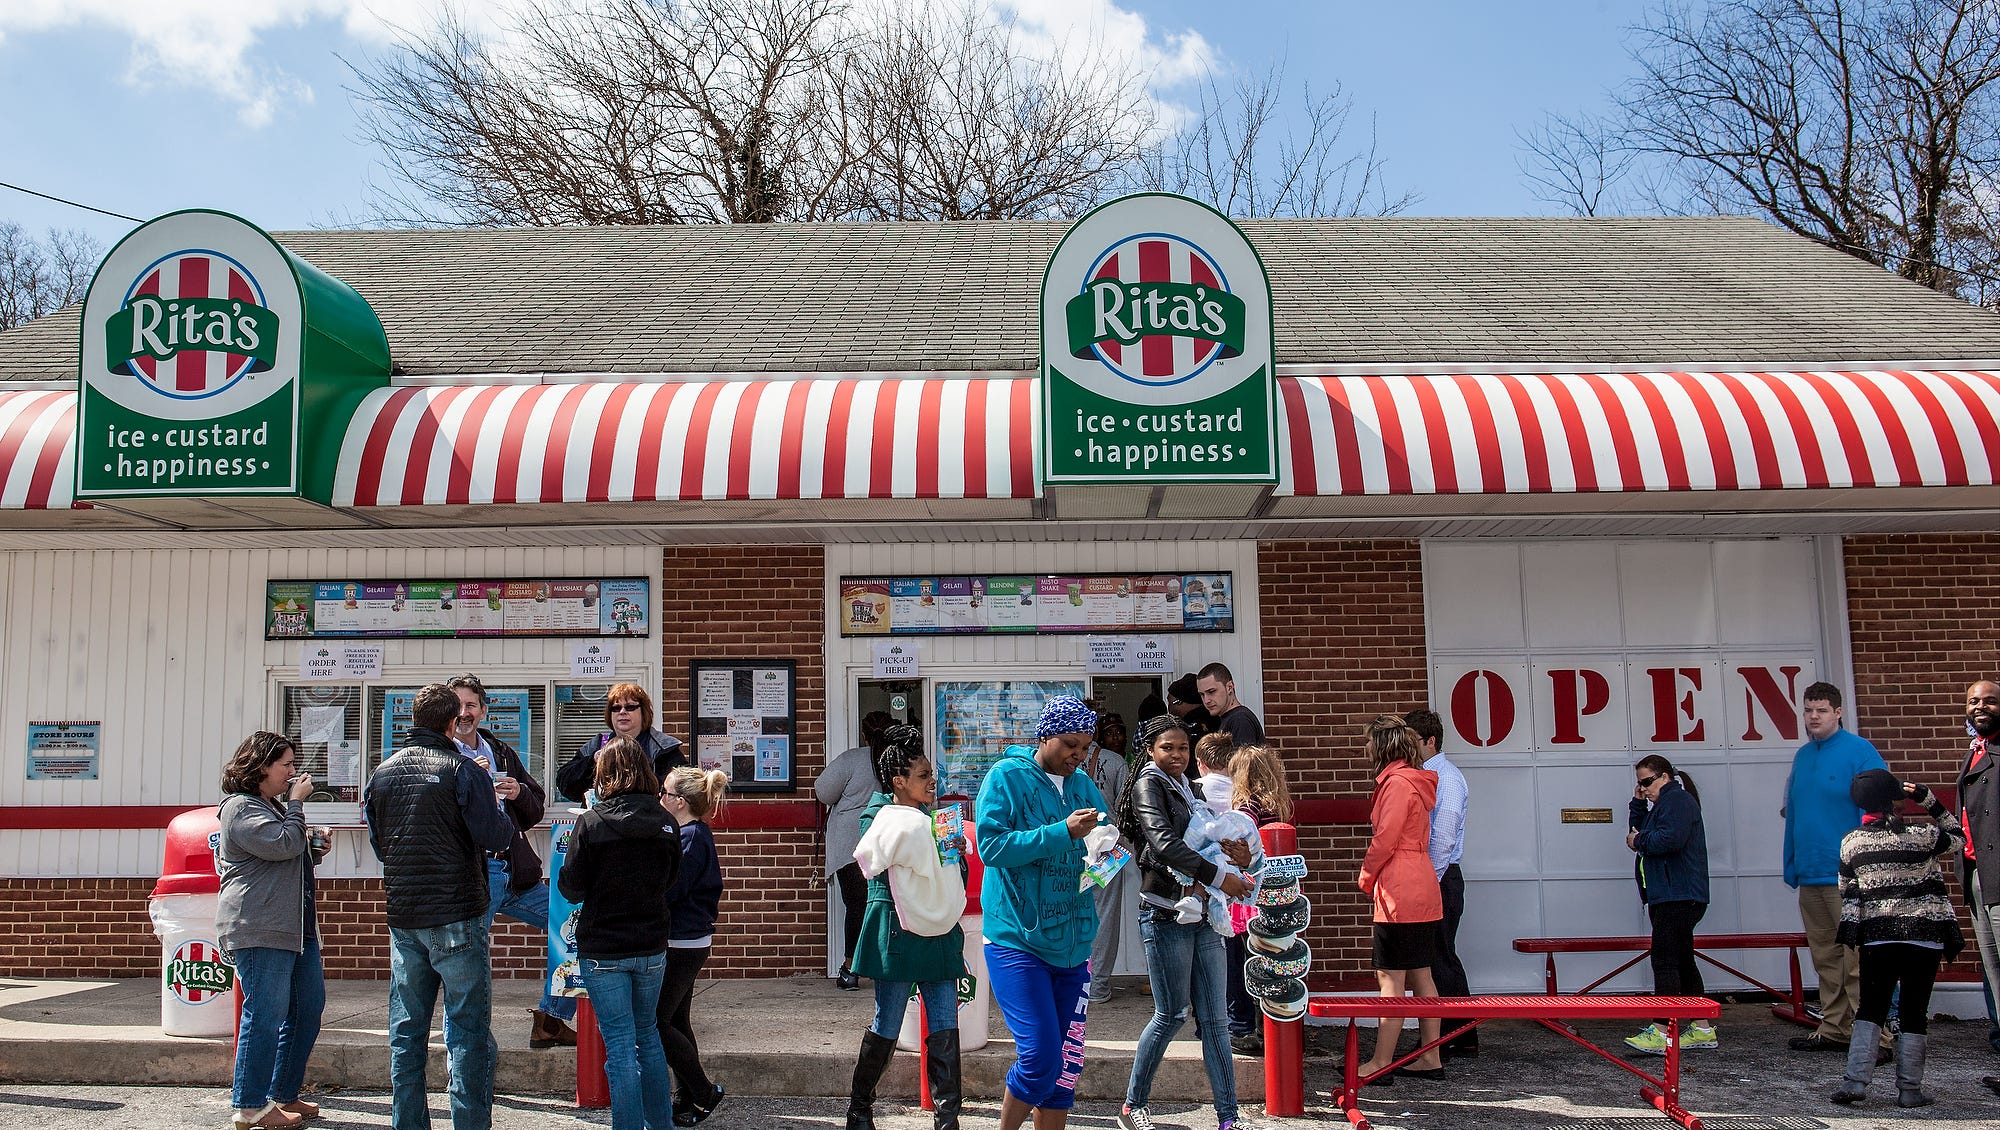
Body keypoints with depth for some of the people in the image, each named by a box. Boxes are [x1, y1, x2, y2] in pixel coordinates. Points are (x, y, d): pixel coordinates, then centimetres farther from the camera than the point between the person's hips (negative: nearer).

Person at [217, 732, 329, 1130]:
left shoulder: (274, 806, 24)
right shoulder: (241, 807, -8)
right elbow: (282, 844, -21)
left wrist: (313, 847, 13)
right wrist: (296, 803, -9)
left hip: (295, 925, 10)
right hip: (260, 929, -10)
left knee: (309, 1006, 11)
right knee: (266, 1014, -7)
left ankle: (284, 1094, 21)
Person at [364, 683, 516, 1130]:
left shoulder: (383, 772, 6)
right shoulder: (463, 771, -12)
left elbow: (377, 843, 16)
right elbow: (497, 837, -14)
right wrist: (498, 807, 5)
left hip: (401, 917, 6)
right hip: (456, 917, -5)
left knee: (406, 1032, 13)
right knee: (468, 1030, 1)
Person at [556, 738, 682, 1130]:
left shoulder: (591, 823, -14)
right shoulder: (666, 823, -3)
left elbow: (572, 888, -9)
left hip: (602, 949, -4)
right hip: (652, 947, 4)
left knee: (620, 1044, 3)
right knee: (648, 1035, 19)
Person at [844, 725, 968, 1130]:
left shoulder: (934, 820, 16)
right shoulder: (879, 819, -6)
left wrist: (958, 855, 6)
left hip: (938, 935, 6)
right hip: (897, 932, -6)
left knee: (945, 1028, 1)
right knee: (886, 1029, 3)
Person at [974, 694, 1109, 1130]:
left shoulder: (1085, 787, 11)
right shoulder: (1007, 776, -6)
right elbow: (991, 846, -16)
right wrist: (1063, 832, -21)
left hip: (1072, 942, 6)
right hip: (1017, 939, -6)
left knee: (1067, 1062, 8)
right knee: (1041, 1055, -10)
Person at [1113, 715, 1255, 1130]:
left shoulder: (1191, 788, 17)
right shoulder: (1148, 785, -6)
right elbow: (1164, 843, -20)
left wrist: (1236, 855, -1)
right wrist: (1219, 877, -26)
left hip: (1202, 914, 7)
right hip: (1165, 915, -7)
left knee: (1215, 1018, 5)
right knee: (1172, 1014, -1)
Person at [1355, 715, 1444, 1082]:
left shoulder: (1398, 783, -15)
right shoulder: (1415, 781, 15)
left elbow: (1385, 840, -17)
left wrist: (1366, 877, -2)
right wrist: (1375, 876, 15)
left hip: (1399, 893, -10)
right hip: (1421, 891, 10)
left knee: (1390, 978, -6)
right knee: (1420, 975, 13)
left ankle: (1381, 1062, -2)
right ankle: (1430, 1058, 17)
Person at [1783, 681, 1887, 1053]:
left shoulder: (1859, 751, -6)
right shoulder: (1802, 756, 15)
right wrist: (1791, 865, 17)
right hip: (1809, 875, 7)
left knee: (1857, 957, -7)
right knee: (1825, 956, 13)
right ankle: (1834, 1029, 20)